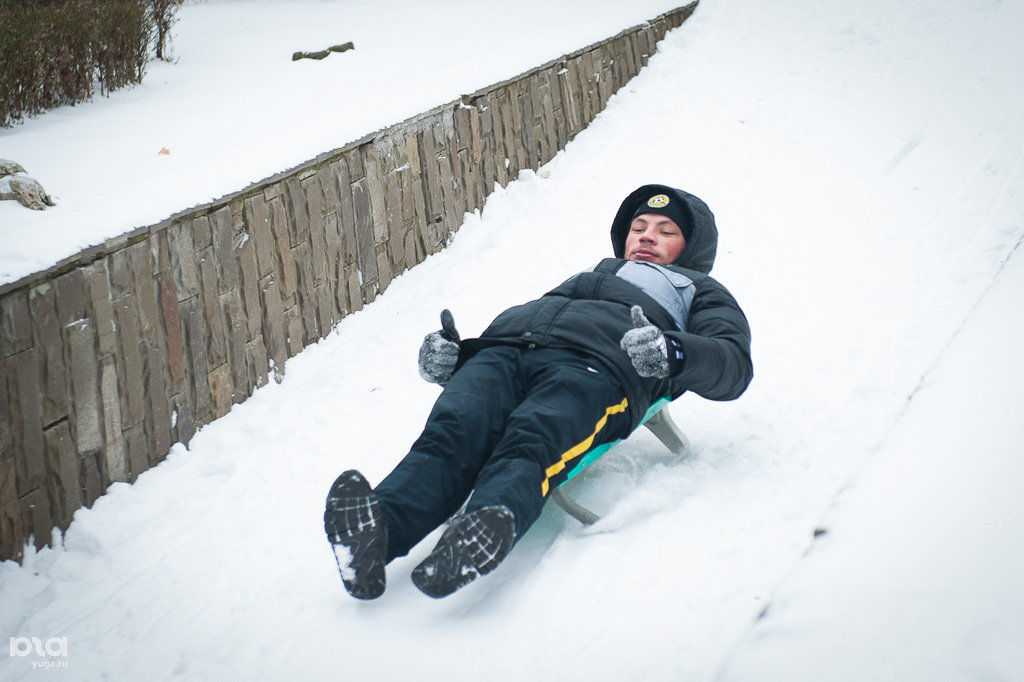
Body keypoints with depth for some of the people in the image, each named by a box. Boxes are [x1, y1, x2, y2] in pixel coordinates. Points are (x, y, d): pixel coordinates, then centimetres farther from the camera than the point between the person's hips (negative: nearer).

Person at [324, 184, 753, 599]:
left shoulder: (700, 293, 34)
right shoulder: (588, 277, 46)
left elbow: (734, 363, 11)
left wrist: (673, 353, -12)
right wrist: (450, 355, 9)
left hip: (592, 362, -3)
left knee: (528, 443, -38)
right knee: (449, 431, -30)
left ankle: (491, 524, -65)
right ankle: (378, 527, -55)